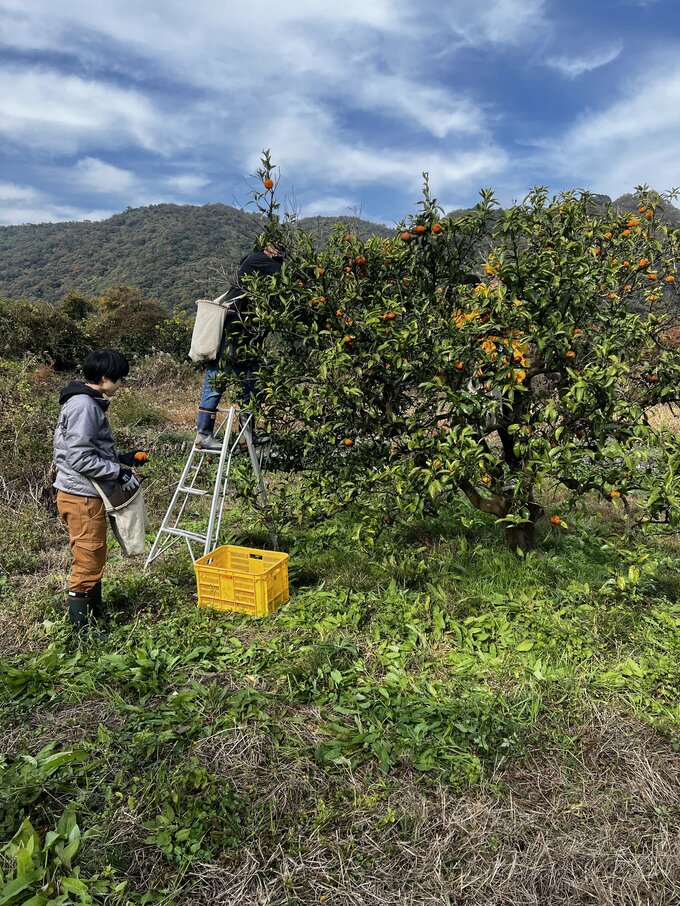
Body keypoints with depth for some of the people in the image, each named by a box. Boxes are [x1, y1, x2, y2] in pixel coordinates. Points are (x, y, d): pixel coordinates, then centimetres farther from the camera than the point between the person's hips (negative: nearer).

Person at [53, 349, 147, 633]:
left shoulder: (90, 403, 12)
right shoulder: (83, 406, -19)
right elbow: (80, 458, -24)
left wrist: (121, 458, 12)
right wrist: (119, 472, -17)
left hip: (87, 495, 10)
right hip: (82, 497, -10)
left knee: (94, 559, 19)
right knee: (88, 563, -1)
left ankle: (95, 614, 32)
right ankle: (80, 629, 11)